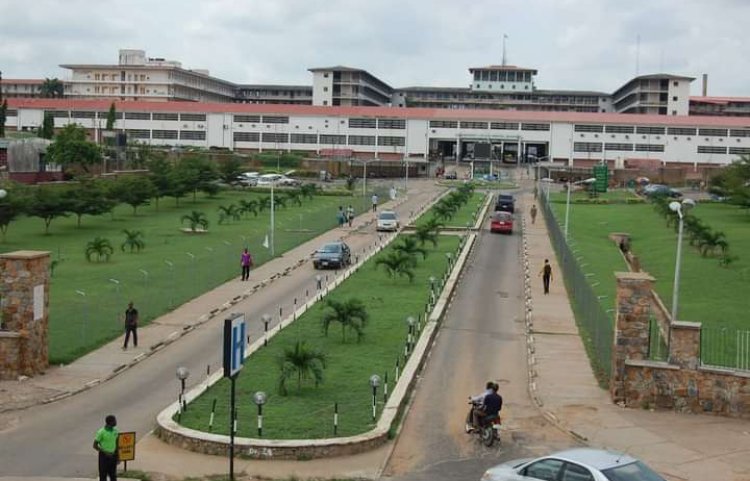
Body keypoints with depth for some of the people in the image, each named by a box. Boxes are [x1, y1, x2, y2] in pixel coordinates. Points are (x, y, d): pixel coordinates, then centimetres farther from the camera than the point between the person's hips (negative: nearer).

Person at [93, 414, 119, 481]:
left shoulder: (115, 431, 2)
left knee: (113, 476, 11)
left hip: (113, 456, 5)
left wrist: (118, 456, 9)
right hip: (104, 456, -5)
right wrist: (105, 452, -19)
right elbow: (95, 445, -11)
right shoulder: (101, 432, -15)